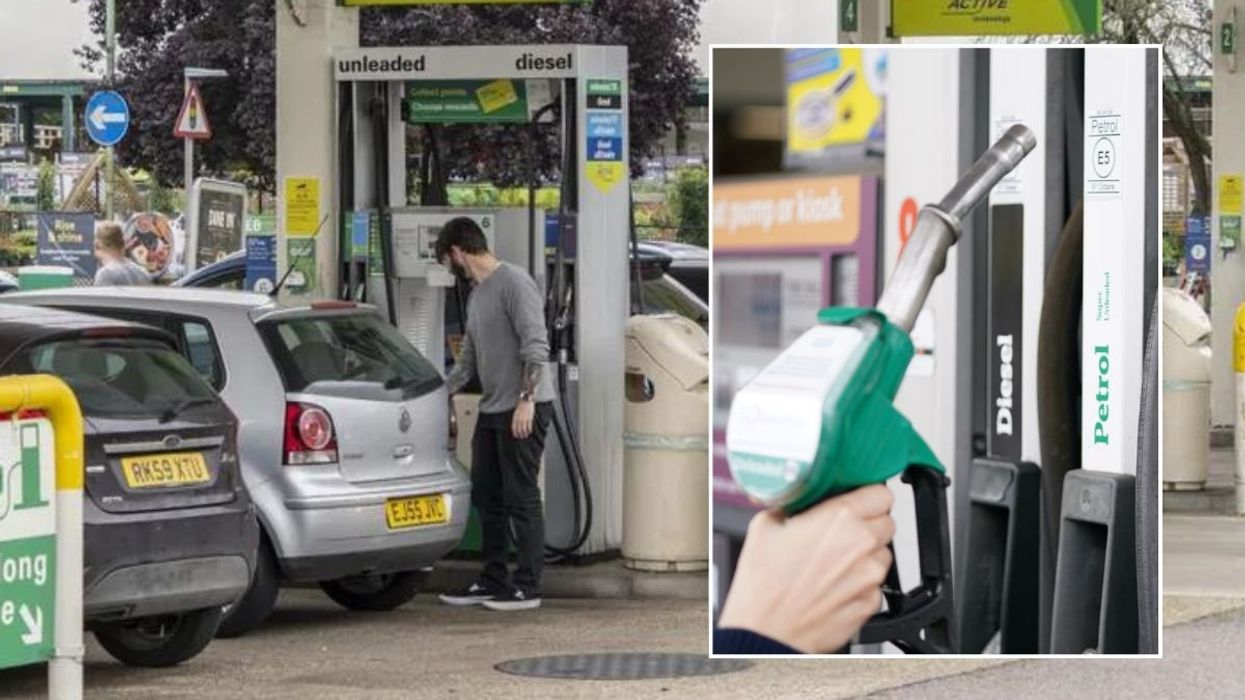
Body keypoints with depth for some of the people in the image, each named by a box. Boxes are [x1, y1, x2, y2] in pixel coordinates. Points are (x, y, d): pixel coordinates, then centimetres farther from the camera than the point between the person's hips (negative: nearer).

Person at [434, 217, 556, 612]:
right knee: (487, 498, 12)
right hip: (492, 410, 10)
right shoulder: (477, 294, 18)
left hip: (524, 411, -10)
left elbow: (536, 346, -18)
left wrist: (526, 399, -23)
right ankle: (493, 582, 18)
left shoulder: (514, 283, -11)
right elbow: (468, 360, 25)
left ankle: (527, 587, -3)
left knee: (521, 499, -6)